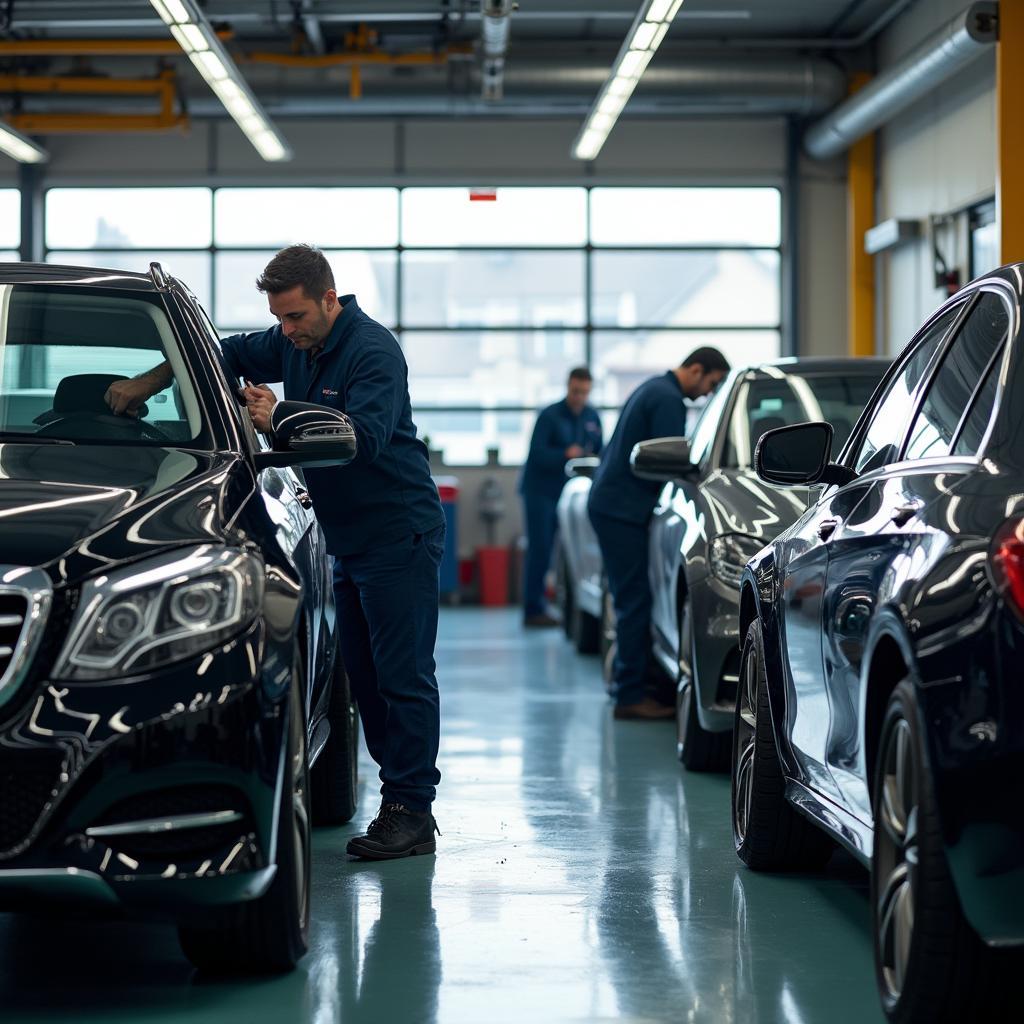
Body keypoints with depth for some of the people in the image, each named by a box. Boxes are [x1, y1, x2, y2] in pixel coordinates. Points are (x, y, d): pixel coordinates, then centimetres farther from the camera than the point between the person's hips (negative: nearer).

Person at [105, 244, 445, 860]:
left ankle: (411, 812, -10)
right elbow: (229, 353, 23)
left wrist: (279, 420, -31)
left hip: (399, 537, -9)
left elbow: (363, 438, -29)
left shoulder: (372, 351, -17)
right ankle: (400, 798, 13)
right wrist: (149, 381, 12)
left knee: (404, 676, -10)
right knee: (364, 674, 9)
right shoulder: (294, 345, 9)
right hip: (348, 538, 9)